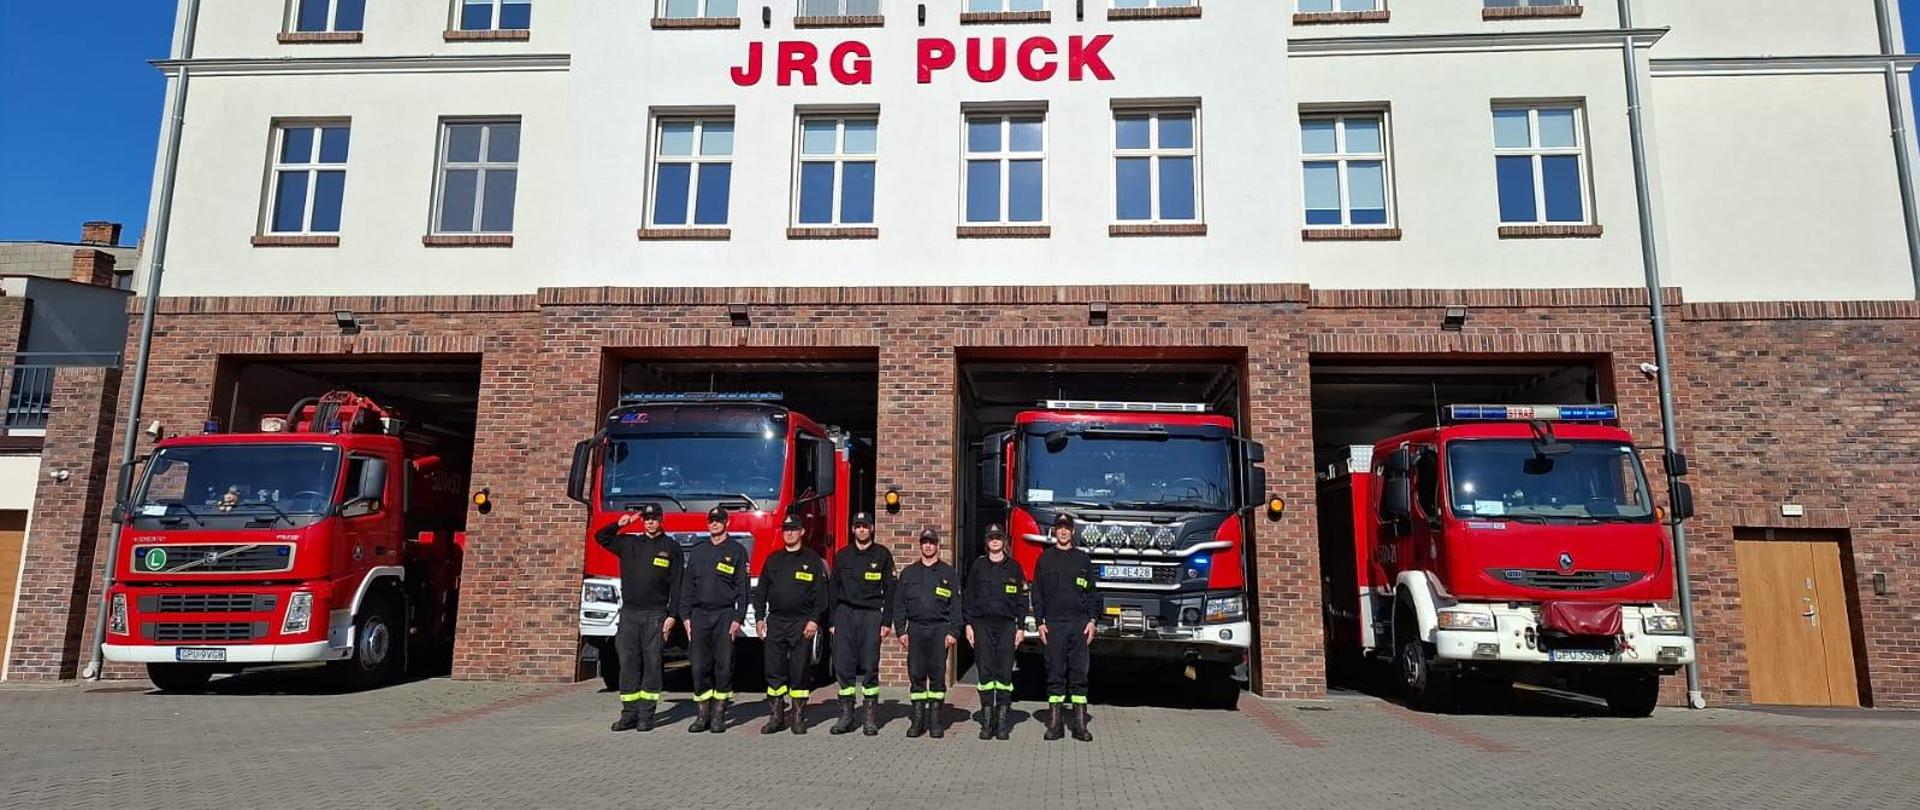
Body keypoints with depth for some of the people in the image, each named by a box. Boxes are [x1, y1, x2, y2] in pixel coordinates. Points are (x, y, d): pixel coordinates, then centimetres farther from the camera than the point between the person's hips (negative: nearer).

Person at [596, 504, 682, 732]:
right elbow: (600, 537, 20)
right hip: (629, 613, 3)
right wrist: (620, 524, 6)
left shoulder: (671, 547, 2)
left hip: (655, 614, -3)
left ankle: (647, 714, 4)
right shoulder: (628, 543, 13)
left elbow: (676, 584, -1)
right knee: (628, 663, 3)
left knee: (652, 664, -1)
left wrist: (672, 615, -7)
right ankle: (629, 713, 7)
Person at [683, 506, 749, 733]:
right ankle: (704, 714, 9)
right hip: (700, 615, 3)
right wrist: (686, 617, 6)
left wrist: (738, 619, -9)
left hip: (725, 615, -3)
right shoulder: (698, 552, 14)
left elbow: (742, 587, -1)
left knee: (724, 666, -1)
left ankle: (719, 716, 6)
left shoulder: (737, 550, 3)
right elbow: (688, 586, 14)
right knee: (699, 666, 1)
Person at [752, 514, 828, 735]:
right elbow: (761, 591, 15)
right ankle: (776, 716, 9)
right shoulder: (772, 560, 13)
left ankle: (798, 717, 8)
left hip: (801, 623, -3)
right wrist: (760, 618, 6)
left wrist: (814, 620, -9)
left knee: (799, 672, 0)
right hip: (775, 622, 3)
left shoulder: (812, 560, 3)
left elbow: (820, 593, -1)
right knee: (774, 671, 2)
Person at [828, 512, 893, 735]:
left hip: (871, 615, -2)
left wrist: (887, 621, -3)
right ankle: (846, 716, 7)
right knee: (843, 667, -1)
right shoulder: (842, 556, 12)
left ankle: (870, 719, 4)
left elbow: (889, 589, 3)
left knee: (870, 667, -3)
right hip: (845, 614, 2)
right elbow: (834, 589, 13)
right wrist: (832, 622, 7)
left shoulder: (882, 555, 5)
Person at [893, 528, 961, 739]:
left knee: (937, 673, -2)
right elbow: (899, 604, 12)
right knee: (916, 674, 1)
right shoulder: (908, 573, 13)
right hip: (915, 629, 2)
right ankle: (918, 719, 9)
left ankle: (935, 720, 5)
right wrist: (900, 630, 3)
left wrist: (953, 632, -5)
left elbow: (956, 605, 4)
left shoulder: (948, 573, 8)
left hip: (939, 629, -2)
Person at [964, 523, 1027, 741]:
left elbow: (1021, 599, 9)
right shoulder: (978, 566, 8)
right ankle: (986, 721, 4)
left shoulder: (1014, 567, 8)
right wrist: (968, 624, 1)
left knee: (1004, 672, -3)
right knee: (985, 672, -1)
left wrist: (1021, 627, 3)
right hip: (982, 624, 0)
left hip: (1006, 625, 0)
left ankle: (1002, 721, 2)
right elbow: (969, 597, 8)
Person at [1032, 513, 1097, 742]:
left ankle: (1079, 723, 4)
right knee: (1055, 673, 1)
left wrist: (1091, 620, 0)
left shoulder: (1083, 559, 10)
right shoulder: (1045, 558, 8)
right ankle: (1054, 723, 5)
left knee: (1079, 673, 1)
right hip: (1053, 624, -1)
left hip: (1079, 624, 1)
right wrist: (1040, 622, -1)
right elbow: (1037, 593, 6)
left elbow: (1091, 592, 10)